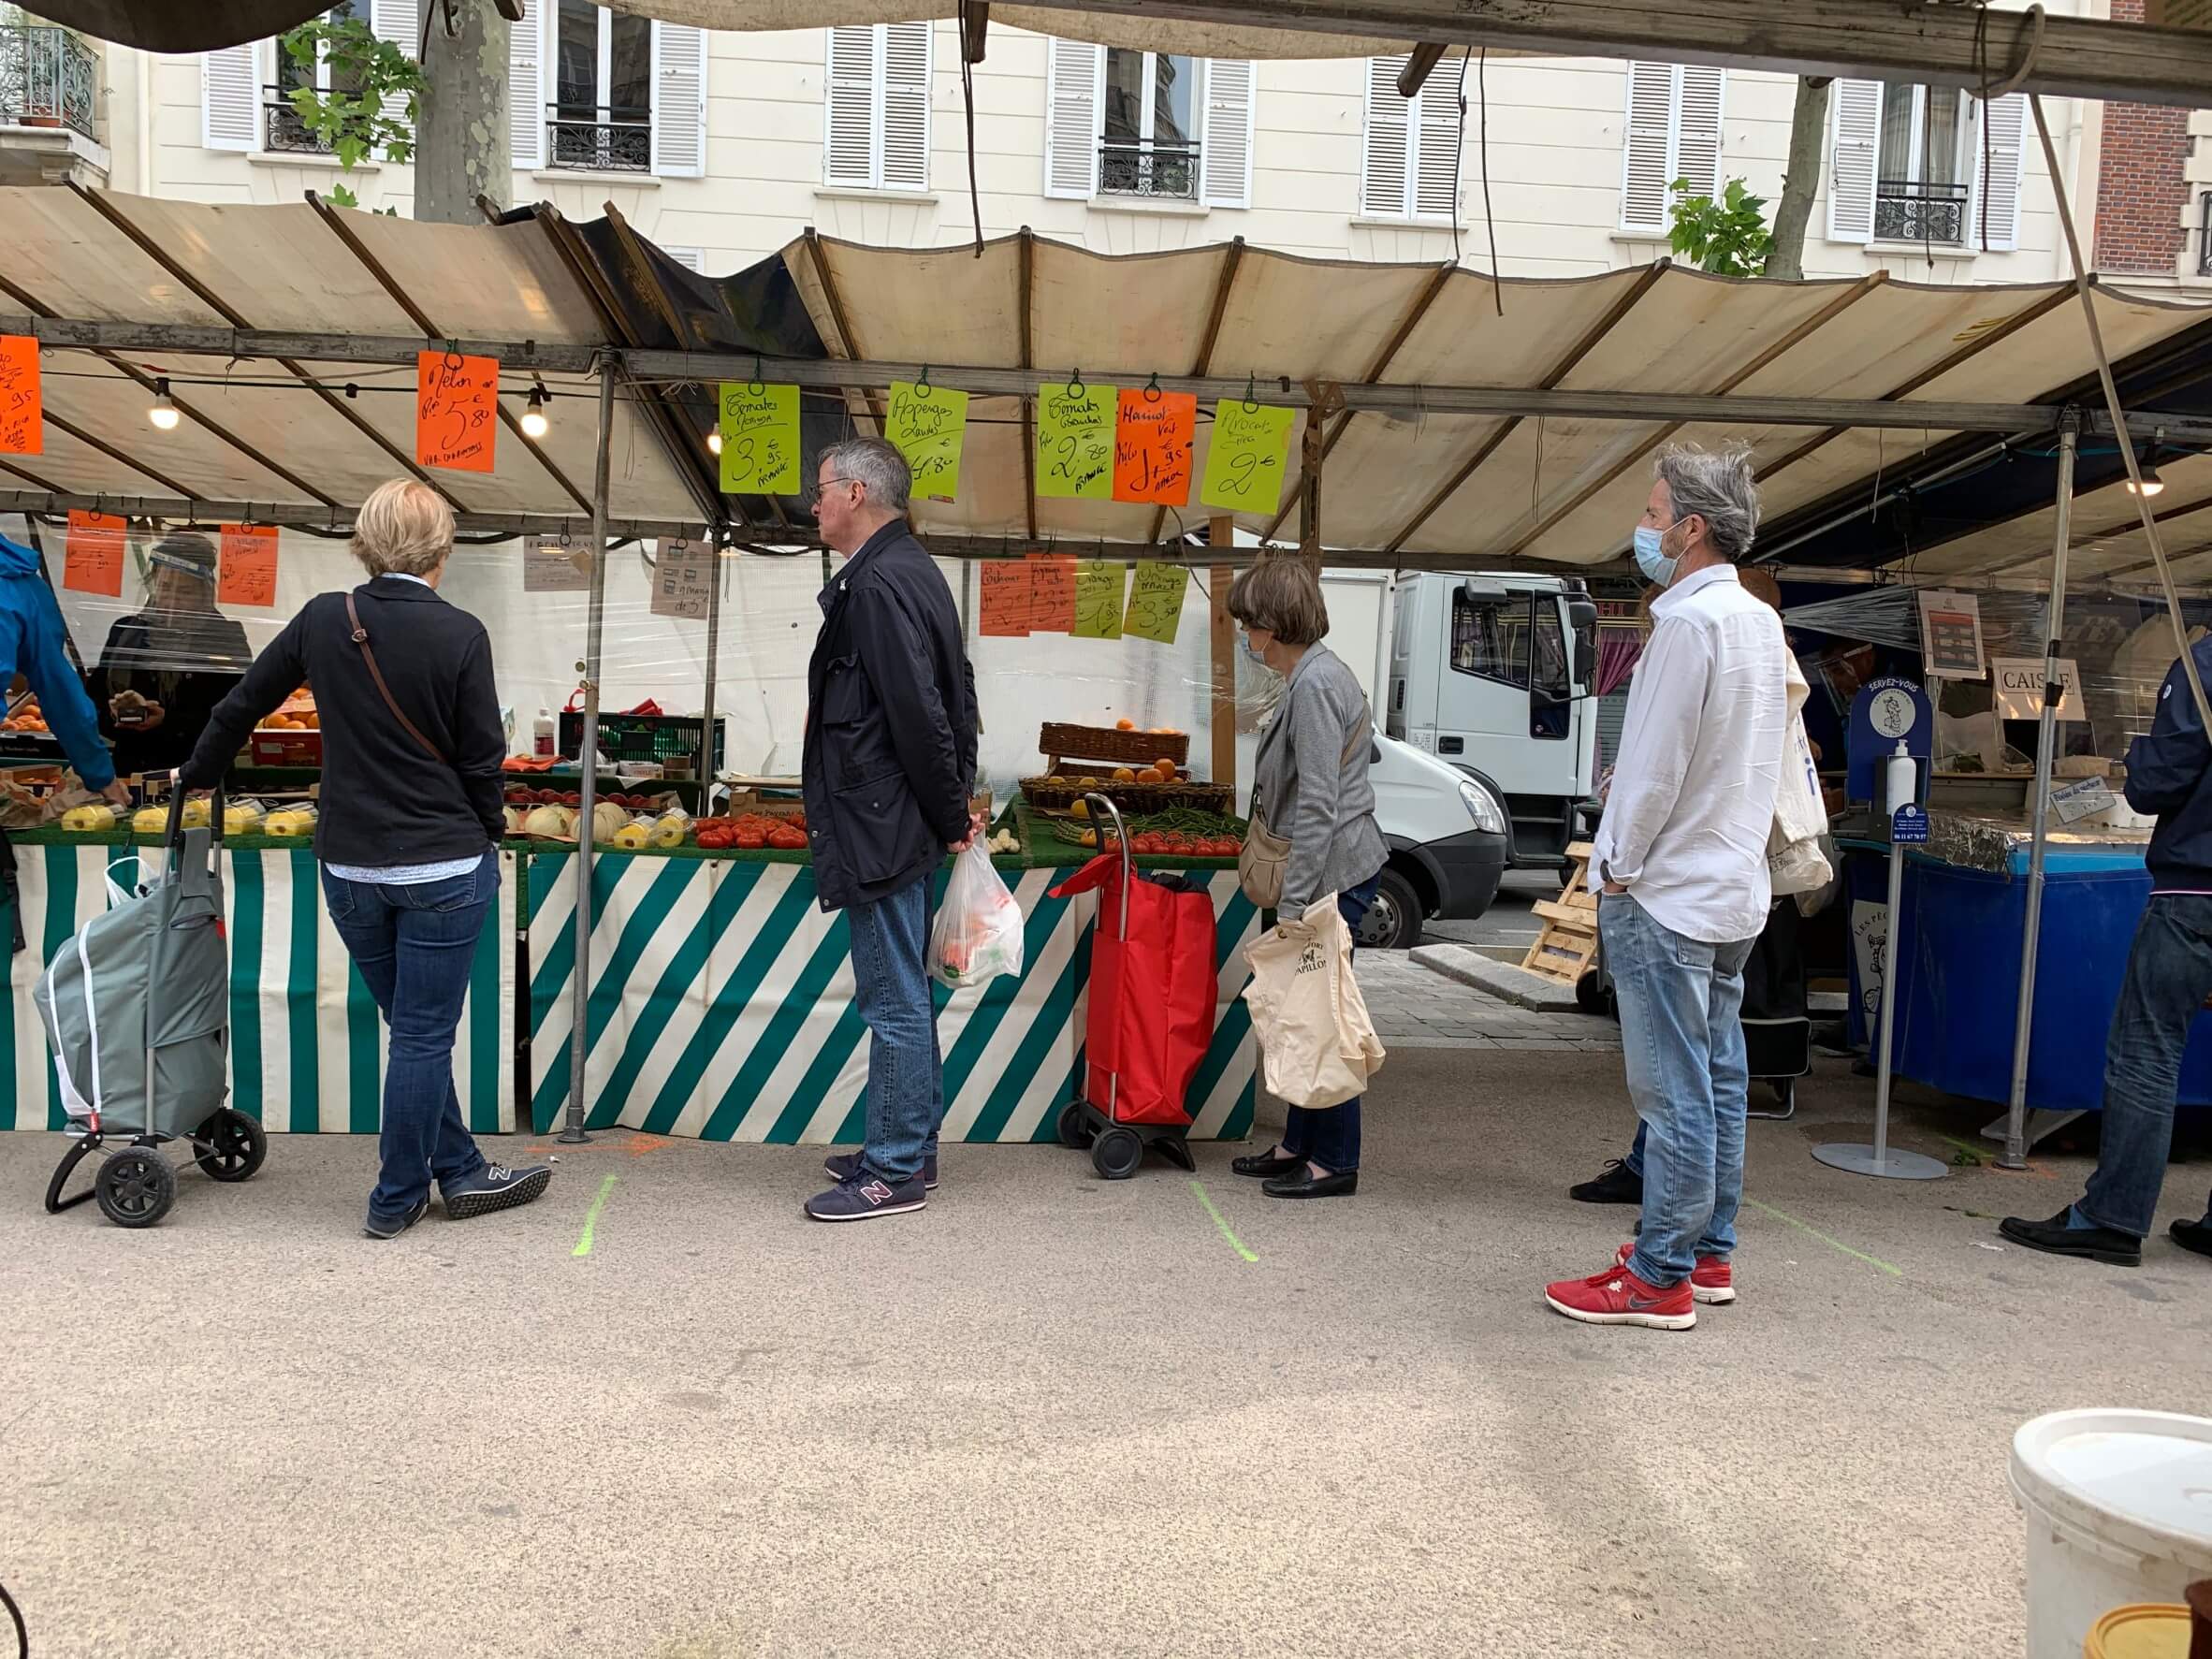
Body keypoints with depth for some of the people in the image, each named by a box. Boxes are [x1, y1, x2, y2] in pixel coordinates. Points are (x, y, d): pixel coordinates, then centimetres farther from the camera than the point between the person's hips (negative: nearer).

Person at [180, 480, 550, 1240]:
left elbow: (241, 705, 10)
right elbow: (482, 757, -9)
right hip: (443, 865, -4)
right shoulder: (459, 634, -12)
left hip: (350, 865, 5)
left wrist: (198, 774, 27)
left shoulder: (324, 619, 0)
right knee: (424, 1036, 6)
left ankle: (460, 1173, 28)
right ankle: (396, 1200, 16)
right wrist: (488, 834, 8)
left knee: (415, 1029, 18)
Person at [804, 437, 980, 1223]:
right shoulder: (910, 571, 15)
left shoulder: (879, 584, -17)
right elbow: (955, 697, 18)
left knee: (894, 1002, -2)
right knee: (902, 996, 17)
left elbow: (921, 715, -21)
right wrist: (955, 804, 15)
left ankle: (896, 1172, 8)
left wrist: (951, 815, -11)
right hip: (903, 826, 11)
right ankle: (908, 1149, 28)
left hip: (882, 830, -11)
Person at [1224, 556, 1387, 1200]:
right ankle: (1300, 1143, 25)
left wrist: (1294, 901, -21)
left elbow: (1318, 806, -22)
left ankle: (1334, 1161, 7)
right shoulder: (1315, 674, 15)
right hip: (1335, 868, 10)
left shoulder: (1314, 686, -17)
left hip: (1333, 873, -10)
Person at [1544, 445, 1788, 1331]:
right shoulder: (1761, 621, 13)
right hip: (1733, 889, 10)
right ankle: (1708, 1254, 25)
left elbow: (1657, 767, -19)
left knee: (1673, 1091, -4)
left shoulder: (1688, 620, -17)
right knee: (1717, 1080, 15)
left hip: (1665, 892, -10)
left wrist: (1620, 867, -8)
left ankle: (1658, 1279, 5)